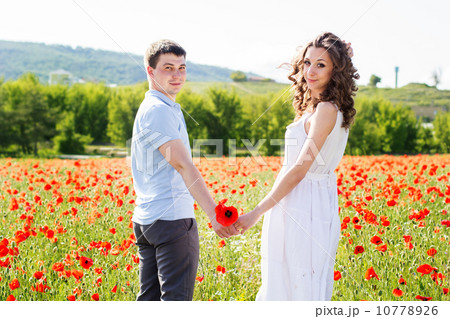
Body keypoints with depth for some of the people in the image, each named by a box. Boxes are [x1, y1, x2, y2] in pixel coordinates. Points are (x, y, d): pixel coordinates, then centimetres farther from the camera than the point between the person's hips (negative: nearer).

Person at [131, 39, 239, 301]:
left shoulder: (159, 108, 20)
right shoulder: (159, 110, -12)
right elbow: (183, 165, -22)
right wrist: (214, 214, -28)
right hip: (172, 220, -10)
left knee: (150, 298, 12)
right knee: (177, 299, -7)